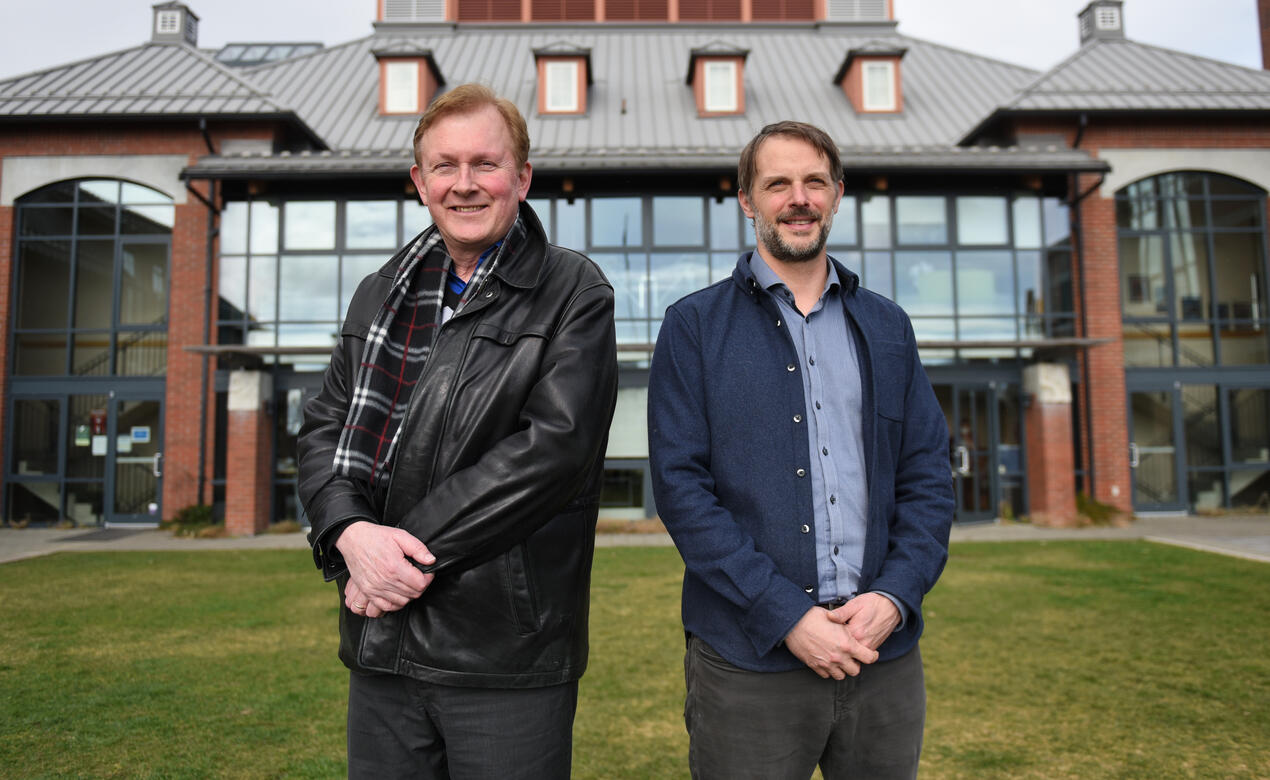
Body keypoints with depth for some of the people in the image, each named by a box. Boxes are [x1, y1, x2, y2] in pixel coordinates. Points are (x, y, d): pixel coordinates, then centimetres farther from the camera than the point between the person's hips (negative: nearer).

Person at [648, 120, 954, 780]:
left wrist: (894, 595, -7)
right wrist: (787, 616, -14)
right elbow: (680, 484, -8)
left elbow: (929, 474, 8)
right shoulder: (694, 326, -1)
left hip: (885, 653, 4)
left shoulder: (886, 326, 11)